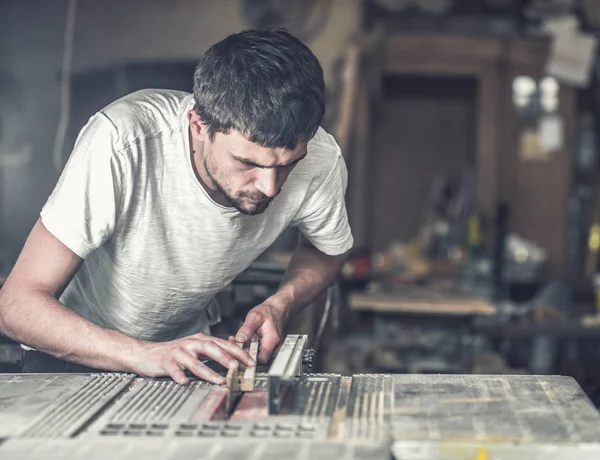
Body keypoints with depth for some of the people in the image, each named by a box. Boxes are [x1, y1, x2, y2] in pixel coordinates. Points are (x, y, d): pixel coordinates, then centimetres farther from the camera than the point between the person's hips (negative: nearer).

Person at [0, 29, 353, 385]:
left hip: (187, 340, 3)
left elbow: (328, 251, 3)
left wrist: (280, 305, -17)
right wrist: (144, 355, -44)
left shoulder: (319, 161, -22)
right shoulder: (120, 143, -34)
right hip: (77, 352, -2)